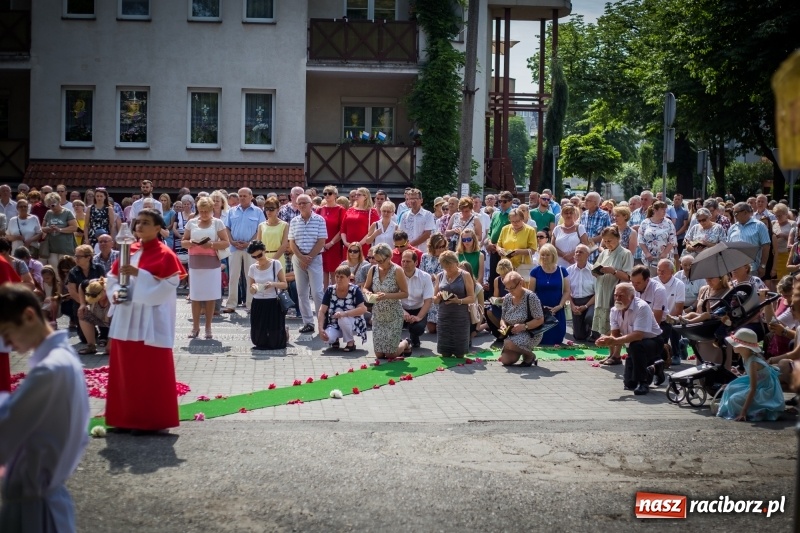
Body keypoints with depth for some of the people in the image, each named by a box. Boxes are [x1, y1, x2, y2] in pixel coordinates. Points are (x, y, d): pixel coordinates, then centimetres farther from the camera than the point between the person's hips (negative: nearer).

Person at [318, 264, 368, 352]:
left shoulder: (355, 290, -14)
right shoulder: (330, 290, -7)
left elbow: (363, 309, -25)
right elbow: (322, 311, -9)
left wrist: (344, 313, -35)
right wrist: (321, 329, -22)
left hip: (352, 324, -2)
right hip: (334, 324, 2)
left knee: (343, 319, -36)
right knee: (327, 337, -29)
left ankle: (351, 342, -9)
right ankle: (335, 339, 9)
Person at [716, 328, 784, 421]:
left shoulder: (753, 362, -28)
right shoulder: (745, 357, -4)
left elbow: (753, 389, -30)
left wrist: (743, 412, -33)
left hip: (766, 392, -9)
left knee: (735, 400, -20)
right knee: (732, 388, 7)